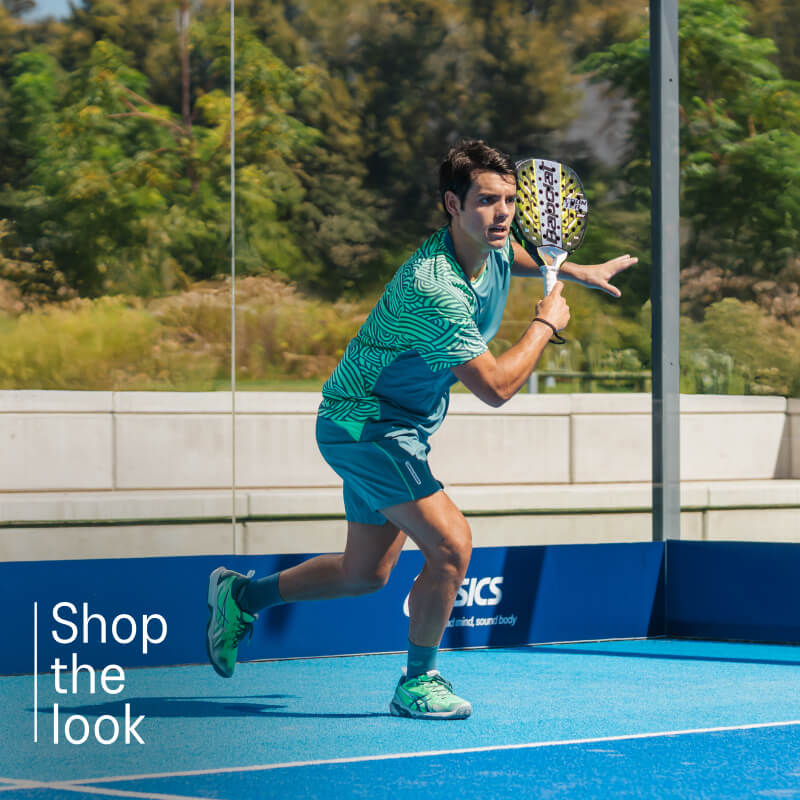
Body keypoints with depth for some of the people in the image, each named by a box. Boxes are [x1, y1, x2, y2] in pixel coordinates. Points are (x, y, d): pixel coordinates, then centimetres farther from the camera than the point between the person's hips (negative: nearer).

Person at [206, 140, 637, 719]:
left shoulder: (494, 247, -3)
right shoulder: (434, 290, -32)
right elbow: (496, 387, -31)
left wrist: (576, 272, 17)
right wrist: (546, 325, -18)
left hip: (398, 426, 10)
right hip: (363, 425, -10)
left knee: (365, 574, 16)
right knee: (451, 545, -18)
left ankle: (242, 595, 35)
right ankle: (418, 683, 0)